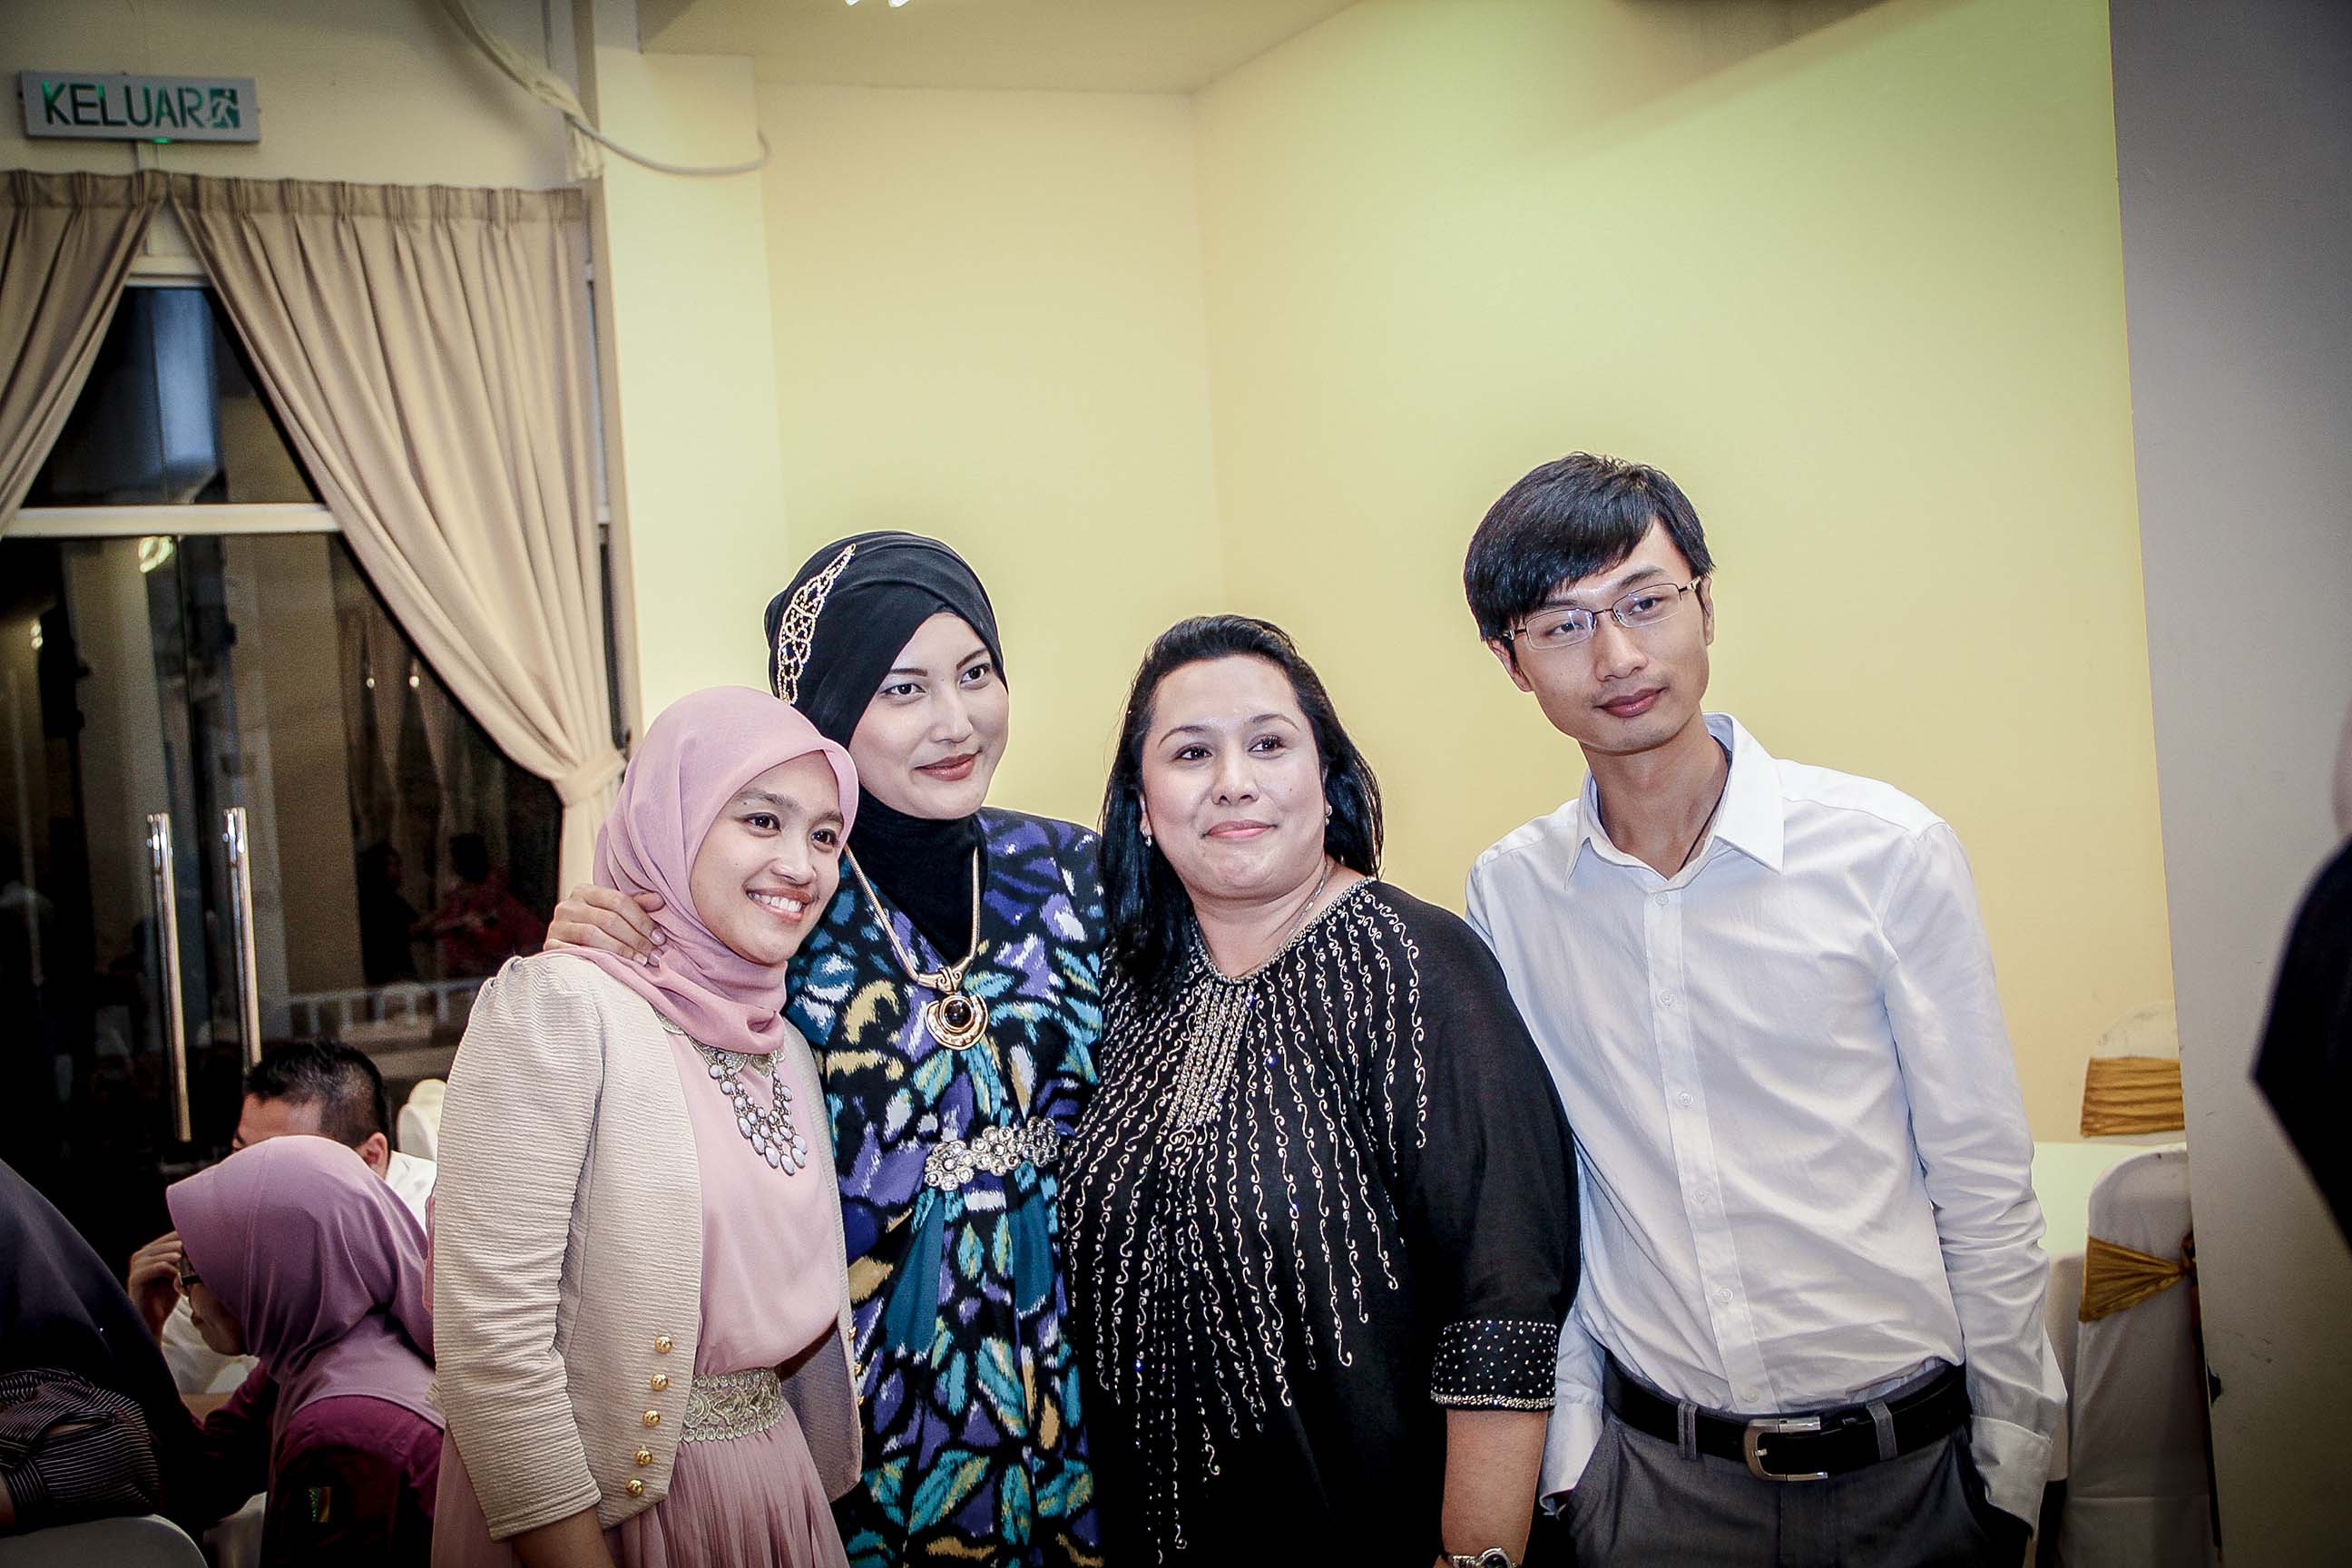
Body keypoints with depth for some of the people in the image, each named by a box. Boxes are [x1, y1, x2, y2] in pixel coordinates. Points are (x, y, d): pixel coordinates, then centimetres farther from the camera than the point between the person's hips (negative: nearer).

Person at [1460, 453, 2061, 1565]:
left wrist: (2013, 1468, -3)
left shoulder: (1888, 851, -9)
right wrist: (1566, 1446, 4)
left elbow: (1986, 1189, -4)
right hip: (1652, 1471, 2)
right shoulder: (1506, 896, -2)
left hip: (1909, 1467, -1)